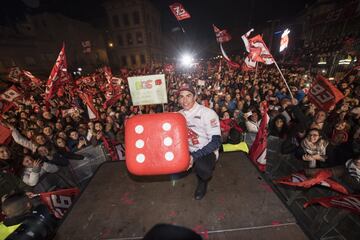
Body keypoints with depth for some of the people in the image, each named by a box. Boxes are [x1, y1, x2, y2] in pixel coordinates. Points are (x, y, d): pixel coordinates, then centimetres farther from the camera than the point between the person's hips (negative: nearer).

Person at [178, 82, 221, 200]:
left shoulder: (207, 113, -17)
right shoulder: (179, 114, 1)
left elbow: (216, 141, -21)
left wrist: (194, 156, -29)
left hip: (207, 151, -5)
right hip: (188, 150, 5)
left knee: (202, 170, -32)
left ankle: (203, 180, 6)